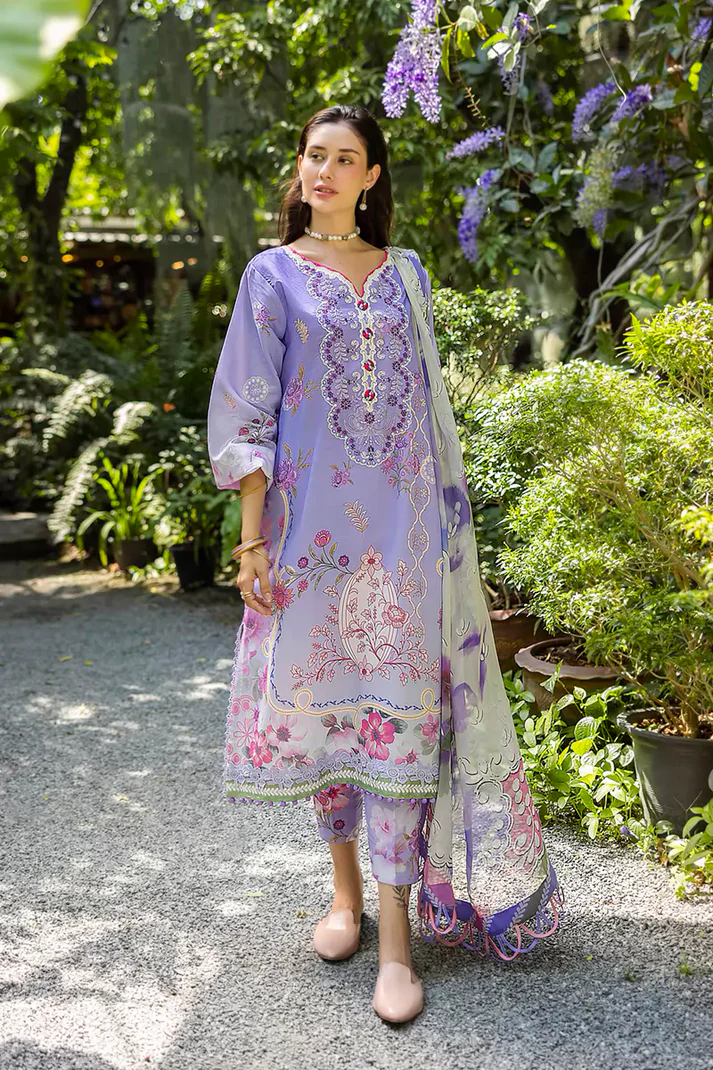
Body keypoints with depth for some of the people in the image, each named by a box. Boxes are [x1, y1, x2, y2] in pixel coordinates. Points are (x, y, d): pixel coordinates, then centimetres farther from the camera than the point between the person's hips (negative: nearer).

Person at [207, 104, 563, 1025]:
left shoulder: (405, 276, 12)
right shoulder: (274, 275, 4)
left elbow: (428, 405, 15)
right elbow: (246, 415, 0)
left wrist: (448, 520, 10)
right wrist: (253, 538, -7)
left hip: (401, 521, 1)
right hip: (312, 521, -1)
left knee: (398, 707, -4)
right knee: (322, 696, 6)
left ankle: (396, 931, 0)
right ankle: (345, 891, 25)